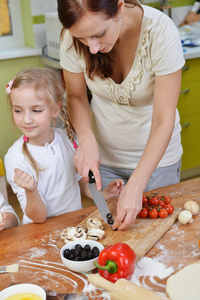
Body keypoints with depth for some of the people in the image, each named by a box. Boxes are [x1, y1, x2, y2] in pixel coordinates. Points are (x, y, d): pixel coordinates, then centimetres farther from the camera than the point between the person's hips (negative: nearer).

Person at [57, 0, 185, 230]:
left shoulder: (160, 30, -28)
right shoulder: (74, 35, -19)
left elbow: (163, 120, -27)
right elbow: (76, 96, -3)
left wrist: (135, 186, -33)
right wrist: (86, 138, -22)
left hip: (155, 153, -1)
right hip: (103, 153, 2)